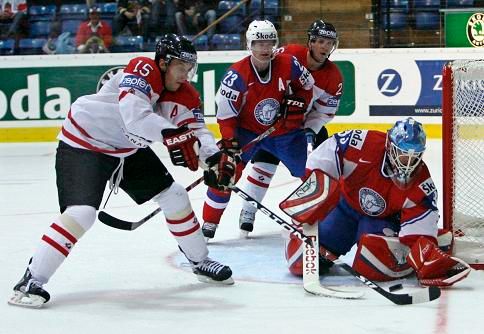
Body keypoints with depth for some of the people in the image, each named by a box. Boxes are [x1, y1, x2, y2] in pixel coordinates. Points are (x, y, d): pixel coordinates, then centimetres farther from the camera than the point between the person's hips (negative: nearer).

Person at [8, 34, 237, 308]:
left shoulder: (185, 95, -5)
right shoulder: (142, 70, -28)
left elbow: (196, 129, -11)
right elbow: (134, 115, -44)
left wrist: (216, 157, -31)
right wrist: (172, 134, -56)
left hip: (129, 150, 8)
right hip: (83, 144, -8)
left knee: (174, 196, 8)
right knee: (81, 213, -23)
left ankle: (201, 262, 27)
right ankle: (31, 281, -17)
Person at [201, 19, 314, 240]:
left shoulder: (288, 65, -15)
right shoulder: (237, 75, -22)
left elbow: (306, 86, 6)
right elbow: (225, 113, -17)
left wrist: (297, 102, -10)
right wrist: (228, 142, -26)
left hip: (284, 130, 2)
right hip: (247, 130, -2)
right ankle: (209, 224, -2)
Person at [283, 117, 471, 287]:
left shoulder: (421, 187, -24)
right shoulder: (364, 144, -29)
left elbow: (419, 234, -26)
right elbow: (321, 161, -26)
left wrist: (430, 263, -43)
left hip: (383, 219, 0)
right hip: (345, 205, 1)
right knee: (301, 263, -9)